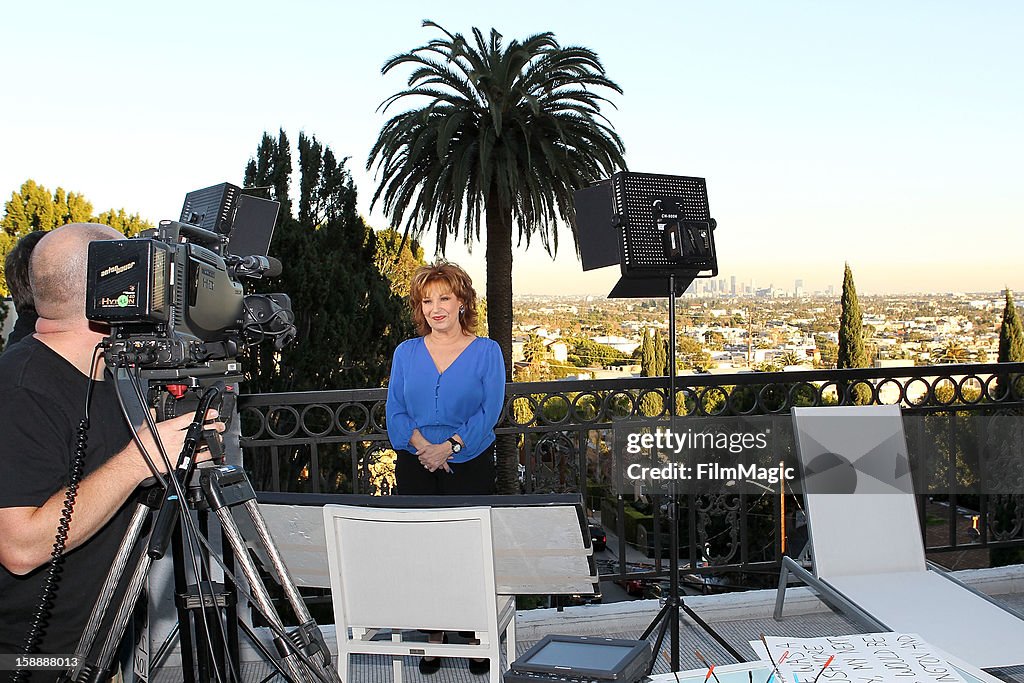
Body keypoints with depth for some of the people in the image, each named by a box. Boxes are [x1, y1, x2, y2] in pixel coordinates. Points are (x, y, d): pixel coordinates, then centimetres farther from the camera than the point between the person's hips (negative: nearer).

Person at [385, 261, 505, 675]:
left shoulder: (486, 351, 0)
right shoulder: (406, 353, 8)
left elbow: (489, 412, -7)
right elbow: (395, 411, 3)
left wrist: (449, 447, -18)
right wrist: (422, 445, -14)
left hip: (470, 466, -2)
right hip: (415, 467, 2)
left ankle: (475, 634, 14)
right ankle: (432, 634, 16)